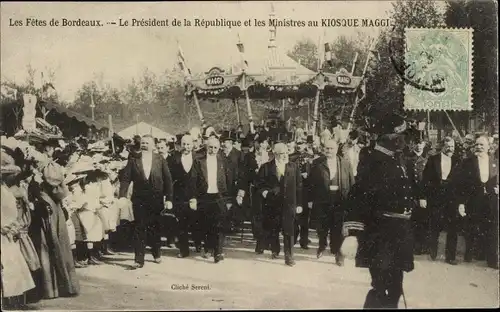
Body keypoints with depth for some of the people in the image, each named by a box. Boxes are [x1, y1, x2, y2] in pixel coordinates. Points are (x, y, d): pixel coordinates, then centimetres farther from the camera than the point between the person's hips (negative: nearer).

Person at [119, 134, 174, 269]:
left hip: (156, 200, 0)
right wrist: (122, 196, -17)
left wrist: (169, 199, -7)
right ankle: (139, 260, 4)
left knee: (155, 228, 12)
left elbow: (168, 180, -2)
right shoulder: (133, 160, 0)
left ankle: (156, 254, 32)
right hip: (139, 200, 0)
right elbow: (125, 179, -5)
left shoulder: (160, 160, -1)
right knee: (139, 229, -1)